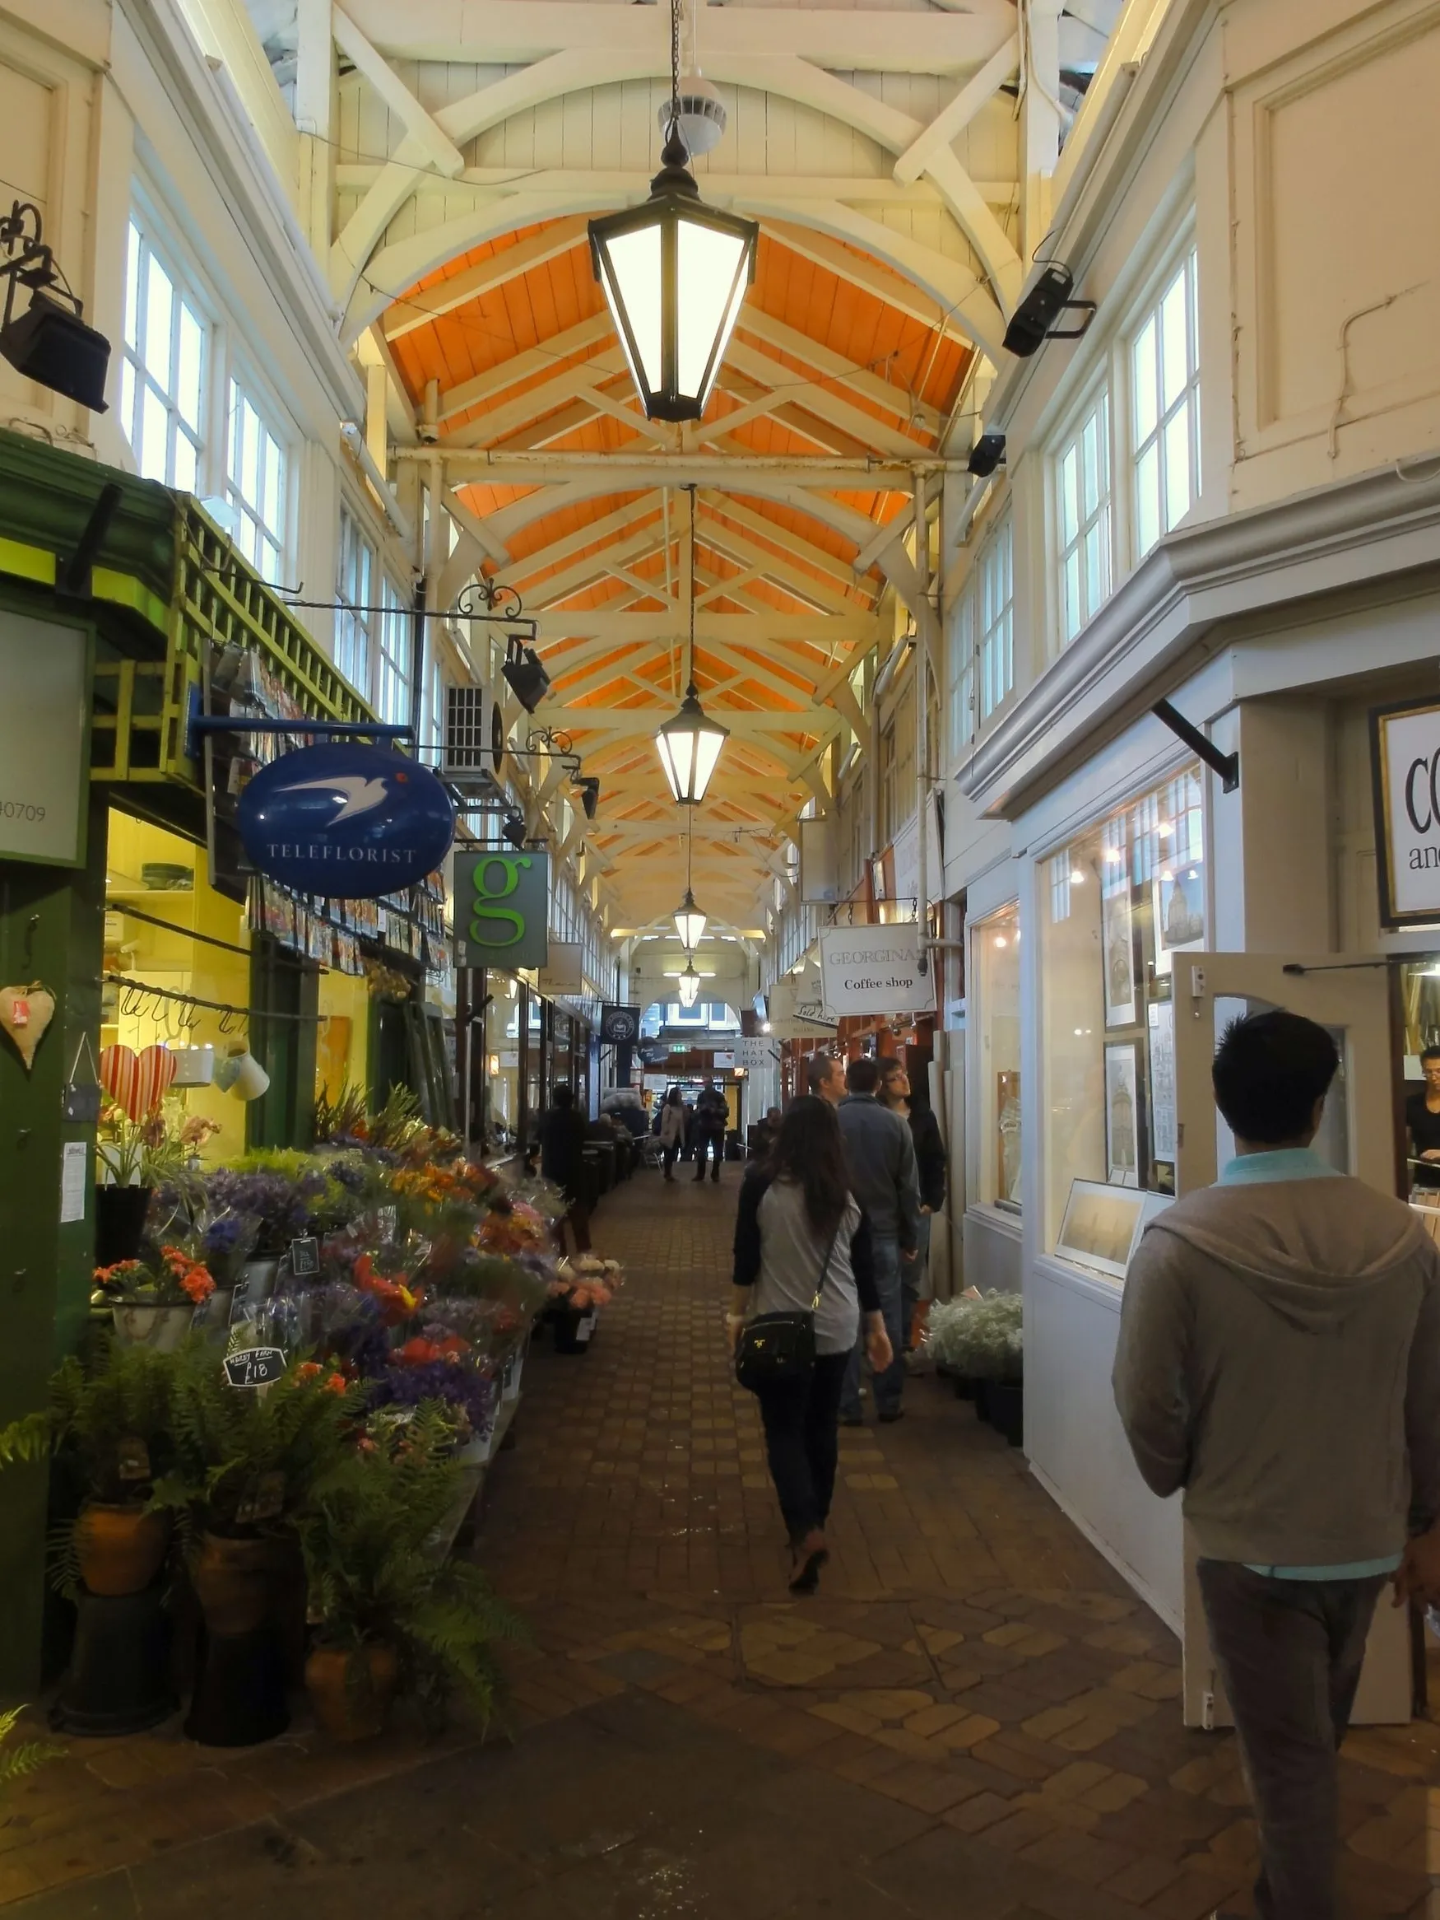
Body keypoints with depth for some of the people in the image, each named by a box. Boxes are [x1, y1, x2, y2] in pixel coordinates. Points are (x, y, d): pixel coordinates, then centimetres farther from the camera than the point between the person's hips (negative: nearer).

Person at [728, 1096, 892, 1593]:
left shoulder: (761, 1184, -10)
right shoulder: (847, 1194, -1)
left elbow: (746, 1258, -7)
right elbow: (863, 1266, 5)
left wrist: (736, 1315, 5)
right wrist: (877, 1327, 15)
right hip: (837, 1328, 3)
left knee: (784, 1430, 4)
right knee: (822, 1427, 17)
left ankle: (806, 1532, -13)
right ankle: (813, 1522, 30)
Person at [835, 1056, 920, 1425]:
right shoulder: (896, 1124, -4)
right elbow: (909, 1187, 0)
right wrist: (910, 1238, 9)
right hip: (884, 1233, 1)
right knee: (887, 1318, 8)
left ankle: (847, 1405, 8)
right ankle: (889, 1402, 14)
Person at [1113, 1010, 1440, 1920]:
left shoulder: (1181, 1241, -22)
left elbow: (1148, 1403, -14)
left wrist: (1177, 1481, 8)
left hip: (1251, 1539, -5)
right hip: (1367, 1533, 5)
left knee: (1288, 1756, 12)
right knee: (1318, 1737, 28)